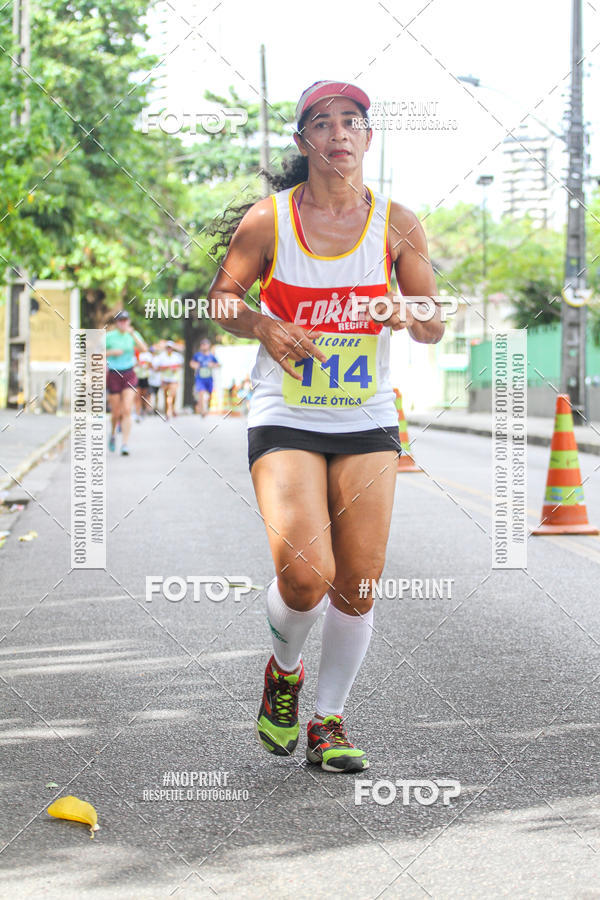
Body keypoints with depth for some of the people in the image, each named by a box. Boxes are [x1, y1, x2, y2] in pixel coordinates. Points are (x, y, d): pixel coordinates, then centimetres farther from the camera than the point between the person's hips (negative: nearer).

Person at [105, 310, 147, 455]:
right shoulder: (109, 336, -2)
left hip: (129, 375, 0)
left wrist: (132, 334, -24)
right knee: (116, 413, 5)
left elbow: (144, 348, -15)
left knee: (127, 410, -13)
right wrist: (112, 352, -17)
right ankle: (113, 434, 36)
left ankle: (125, 444, -14)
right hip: (113, 375, 0)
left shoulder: (133, 335, 2)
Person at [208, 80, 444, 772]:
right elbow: (221, 299, 7)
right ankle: (283, 671, 15)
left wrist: (404, 312, -16)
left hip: (367, 422, 2)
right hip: (284, 420, -2)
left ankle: (328, 721, 19)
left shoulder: (396, 224, 1)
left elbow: (435, 327, 6)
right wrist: (263, 326, -13)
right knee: (305, 574, -18)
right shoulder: (268, 220, -4)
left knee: (358, 585, -2)